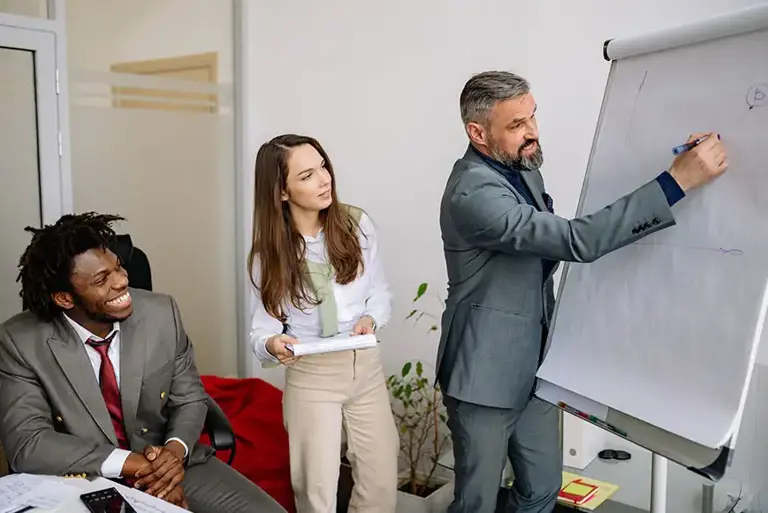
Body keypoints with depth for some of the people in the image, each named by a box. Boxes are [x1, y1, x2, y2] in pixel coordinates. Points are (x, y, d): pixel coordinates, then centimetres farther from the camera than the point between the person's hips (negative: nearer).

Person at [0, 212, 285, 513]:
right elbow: (27, 443, -16)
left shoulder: (162, 313, -9)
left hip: (170, 464, 2)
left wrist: (175, 450, -19)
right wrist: (132, 463, -23)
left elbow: (189, 399, 2)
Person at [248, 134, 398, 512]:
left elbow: (380, 292, 4)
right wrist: (272, 343, -29)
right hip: (310, 376, -1)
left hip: (365, 367, 2)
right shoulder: (270, 251, -7)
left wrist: (370, 318, -16)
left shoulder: (356, 224, -5)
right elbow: (263, 326, -6)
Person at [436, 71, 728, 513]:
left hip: (534, 363, 8)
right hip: (487, 370, -8)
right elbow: (577, 241, -33)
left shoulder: (522, 168, 5)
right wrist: (677, 180, -32)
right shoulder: (473, 192, -25)